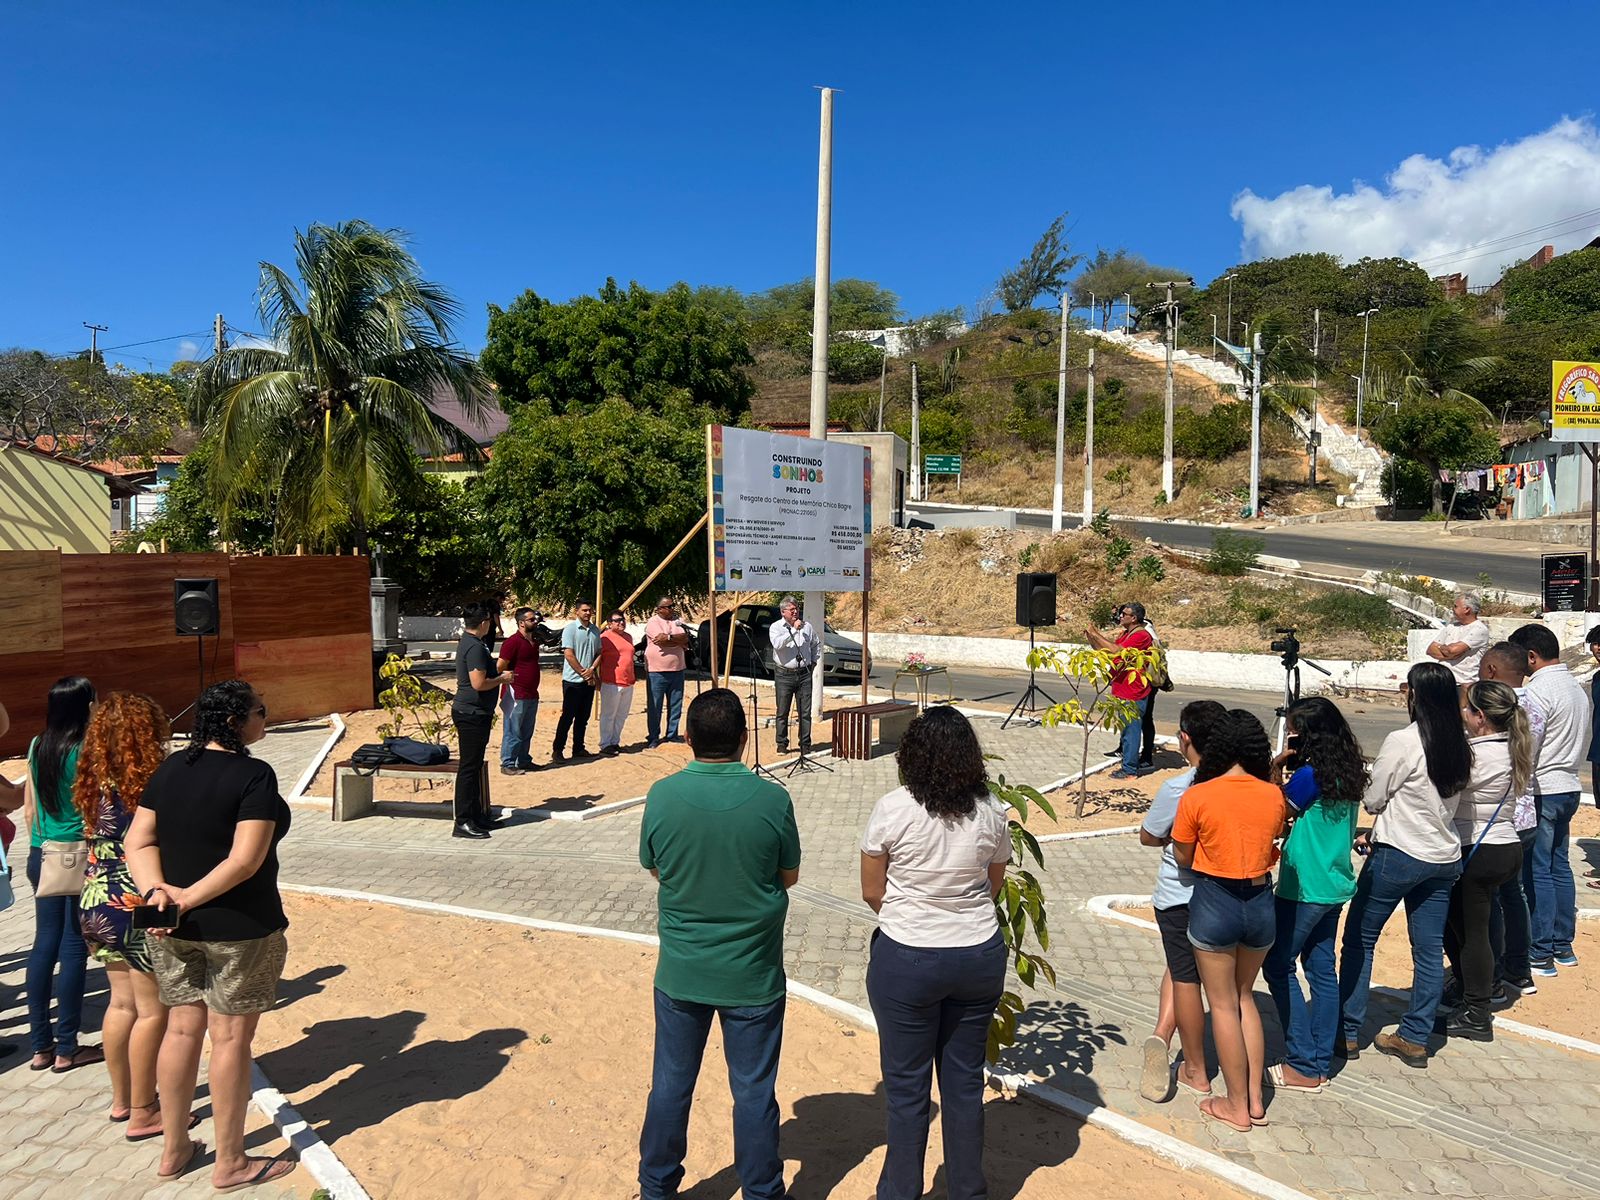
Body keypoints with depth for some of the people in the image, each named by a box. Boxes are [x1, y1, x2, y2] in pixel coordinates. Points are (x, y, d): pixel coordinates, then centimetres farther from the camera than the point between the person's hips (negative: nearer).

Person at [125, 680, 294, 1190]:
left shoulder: (170, 769, 3)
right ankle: (230, 1162, 19)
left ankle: (173, 1148, 33)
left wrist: (157, 892, -10)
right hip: (239, 929, -7)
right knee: (230, 1038, 5)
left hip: (174, 928, 7)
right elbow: (246, 860, -24)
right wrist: (189, 898, -13)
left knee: (183, 1028, 18)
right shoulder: (253, 775, -18)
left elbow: (138, 841, 1)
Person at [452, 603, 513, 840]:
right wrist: (503, 678, -11)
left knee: (474, 766, 16)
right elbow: (478, 683, -26)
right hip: (472, 714, -11)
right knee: (469, 767, -5)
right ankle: (463, 822, 1)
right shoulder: (475, 647, -19)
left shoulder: (466, 643, 13)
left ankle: (476, 815, 25)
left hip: (471, 713, 11)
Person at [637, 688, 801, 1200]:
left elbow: (654, 868, 3)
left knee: (671, 1084, 18)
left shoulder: (662, 796, -13)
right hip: (753, 975, -1)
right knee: (754, 1091, 13)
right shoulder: (772, 799, -17)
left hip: (681, 970, 2)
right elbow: (789, 876, -3)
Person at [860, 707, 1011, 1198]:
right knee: (965, 1080, 18)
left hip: (906, 961, -3)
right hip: (979, 957, 3)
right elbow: (994, 885, 6)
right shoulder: (991, 814, -7)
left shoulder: (892, 809, -16)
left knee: (906, 1086, 13)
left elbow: (872, 891, -6)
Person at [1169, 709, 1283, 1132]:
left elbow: (1182, 858, -6)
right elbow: (1273, 840, 8)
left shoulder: (1197, 796, -16)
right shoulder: (1274, 796, -6)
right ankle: (1255, 1098, 26)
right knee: (1245, 997, 22)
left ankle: (1236, 1105, 22)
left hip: (1215, 902, -4)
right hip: (1261, 903, 4)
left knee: (1223, 1003, 11)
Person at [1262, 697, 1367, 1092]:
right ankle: (1321, 1061, 22)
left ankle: (1304, 1066, 6)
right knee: (1321, 968, 14)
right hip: (1334, 885, 9)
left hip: (1305, 888, -9)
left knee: (1278, 966, 2)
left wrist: (1276, 769, -11)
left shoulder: (1309, 775, -20)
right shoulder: (1347, 772, 5)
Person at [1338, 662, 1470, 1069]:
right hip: (1444, 858, 7)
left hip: (1398, 856, -7)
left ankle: (1347, 1033, 12)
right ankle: (1415, 1038, 19)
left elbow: (1372, 800, -11)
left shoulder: (1402, 742, -18)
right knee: (1429, 951, 11)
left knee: (1358, 941, 6)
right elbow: (1442, 804, 11)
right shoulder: (1459, 747, 3)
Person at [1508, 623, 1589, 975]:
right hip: (1569, 787, 9)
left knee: (1536, 873, -3)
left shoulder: (1538, 691, -18)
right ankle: (1563, 946, 24)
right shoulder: (1577, 688, 12)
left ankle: (1540, 954, 2)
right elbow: (1584, 737, 18)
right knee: (1559, 866, 16)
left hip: (1541, 790, -9)